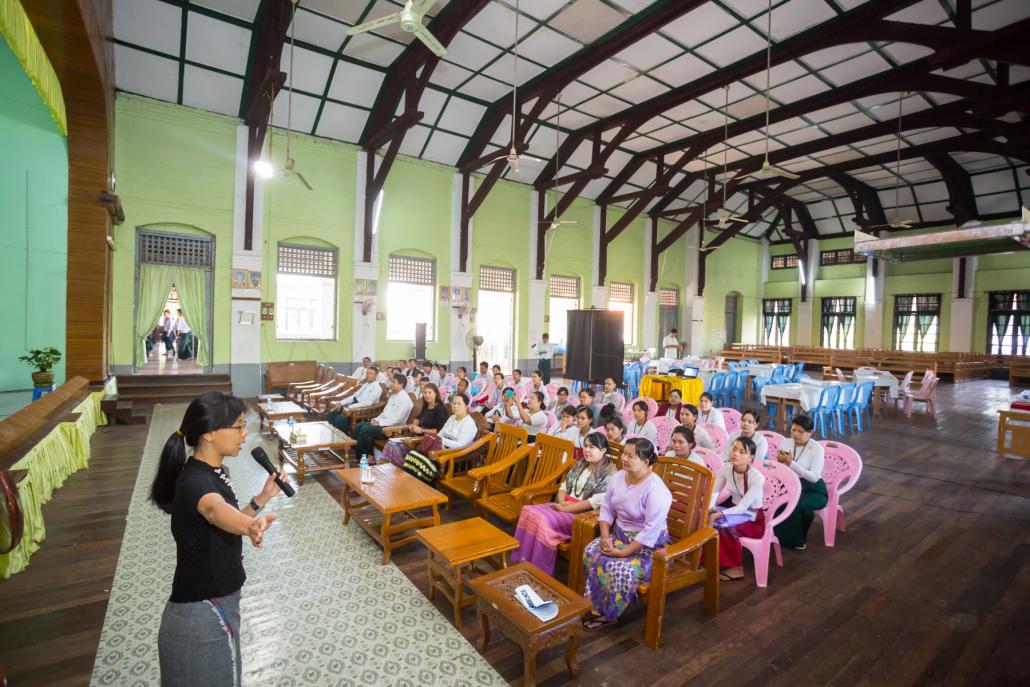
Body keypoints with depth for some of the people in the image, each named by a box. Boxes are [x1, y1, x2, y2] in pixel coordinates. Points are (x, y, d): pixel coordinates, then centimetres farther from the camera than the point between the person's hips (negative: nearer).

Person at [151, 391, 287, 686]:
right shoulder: (195, 481, -27)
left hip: (213, 604, 9)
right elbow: (216, 509, -52)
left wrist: (262, 498, 3)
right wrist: (251, 526, -71)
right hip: (201, 616, -9)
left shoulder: (212, 471, 1)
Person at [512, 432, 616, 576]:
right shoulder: (580, 465, 14)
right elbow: (564, 485, 15)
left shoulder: (609, 474, -11)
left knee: (544, 520, -29)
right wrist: (562, 502, -8)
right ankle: (524, 562, -13)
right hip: (564, 506, 8)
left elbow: (596, 502, -20)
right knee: (528, 511, -14)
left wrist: (565, 509, -18)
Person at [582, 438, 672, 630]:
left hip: (649, 545, -7)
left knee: (621, 570, -28)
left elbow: (651, 530, -26)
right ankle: (591, 604, 2)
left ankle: (608, 614, -1)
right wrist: (605, 537, -10)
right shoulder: (618, 476, -2)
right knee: (590, 552, -15)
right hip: (619, 534, 7)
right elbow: (606, 509, 4)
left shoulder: (656, 489, -25)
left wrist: (624, 552, -23)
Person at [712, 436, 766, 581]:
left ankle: (736, 568, -10)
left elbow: (743, 507, -28)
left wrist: (718, 514, -39)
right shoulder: (726, 468, -12)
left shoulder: (757, 477, -27)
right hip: (735, 509, 5)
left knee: (721, 524, -30)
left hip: (753, 519, -5)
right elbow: (714, 492, -8)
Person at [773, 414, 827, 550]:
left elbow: (814, 477, -21)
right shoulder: (786, 442, 3)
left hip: (812, 490, -4)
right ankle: (777, 534, -7)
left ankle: (795, 540, -8)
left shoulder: (817, 448, -11)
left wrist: (791, 463, -27)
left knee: (796, 504, -34)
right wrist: (779, 461, -18)